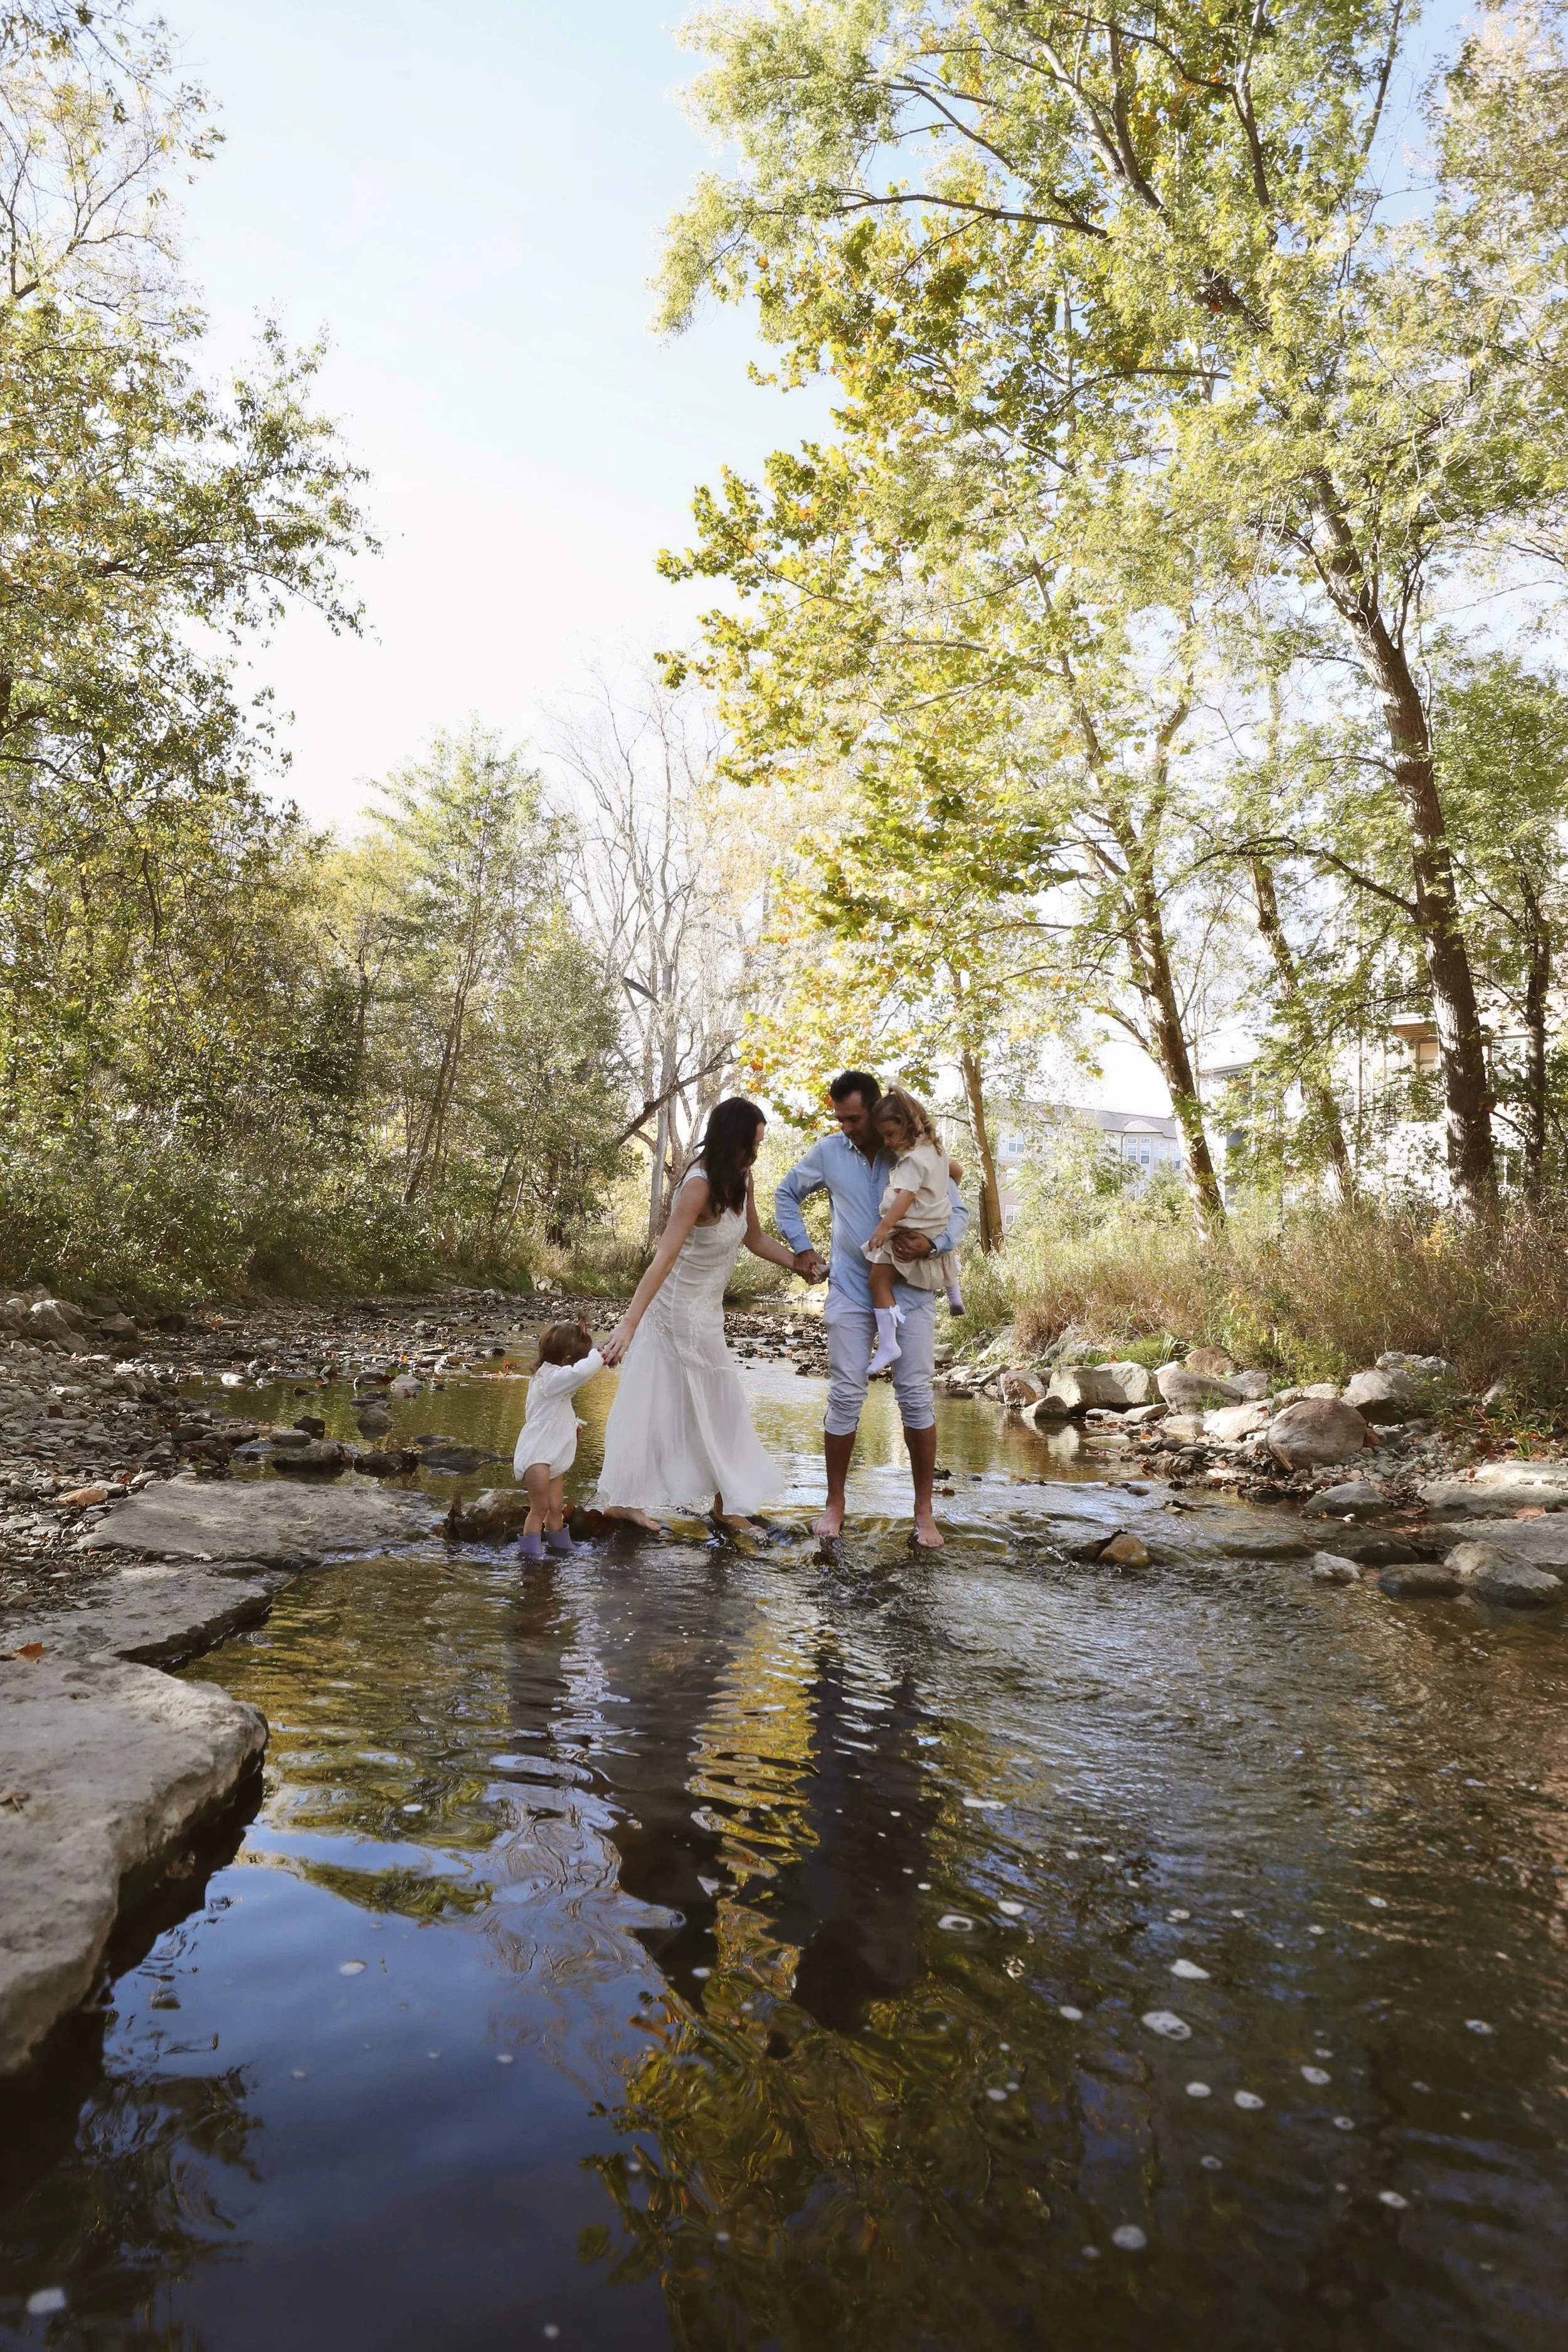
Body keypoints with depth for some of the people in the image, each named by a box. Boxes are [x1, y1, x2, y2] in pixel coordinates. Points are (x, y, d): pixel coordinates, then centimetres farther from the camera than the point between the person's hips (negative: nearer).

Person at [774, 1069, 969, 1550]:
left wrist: (931, 1245, -22)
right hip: (850, 1292, 1)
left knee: (916, 1396, 1)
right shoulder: (828, 1153, 0)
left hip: (910, 1291, -1)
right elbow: (786, 1194, 16)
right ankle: (835, 1504, 17)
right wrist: (802, 1248, 7)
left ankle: (924, 1510, 13)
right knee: (845, 1396, 3)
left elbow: (959, 1212, -2)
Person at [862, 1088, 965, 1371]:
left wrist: (884, 1226, -46)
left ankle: (887, 1343, -14)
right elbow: (956, 1171, 21)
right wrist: (942, 1193, 40)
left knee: (879, 1280, -9)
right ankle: (954, 1296, 59)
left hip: (910, 1234, -10)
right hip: (937, 1229, 10)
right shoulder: (935, 1148, 5)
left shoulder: (912, 1159, -23)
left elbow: (905, 1195, -35)